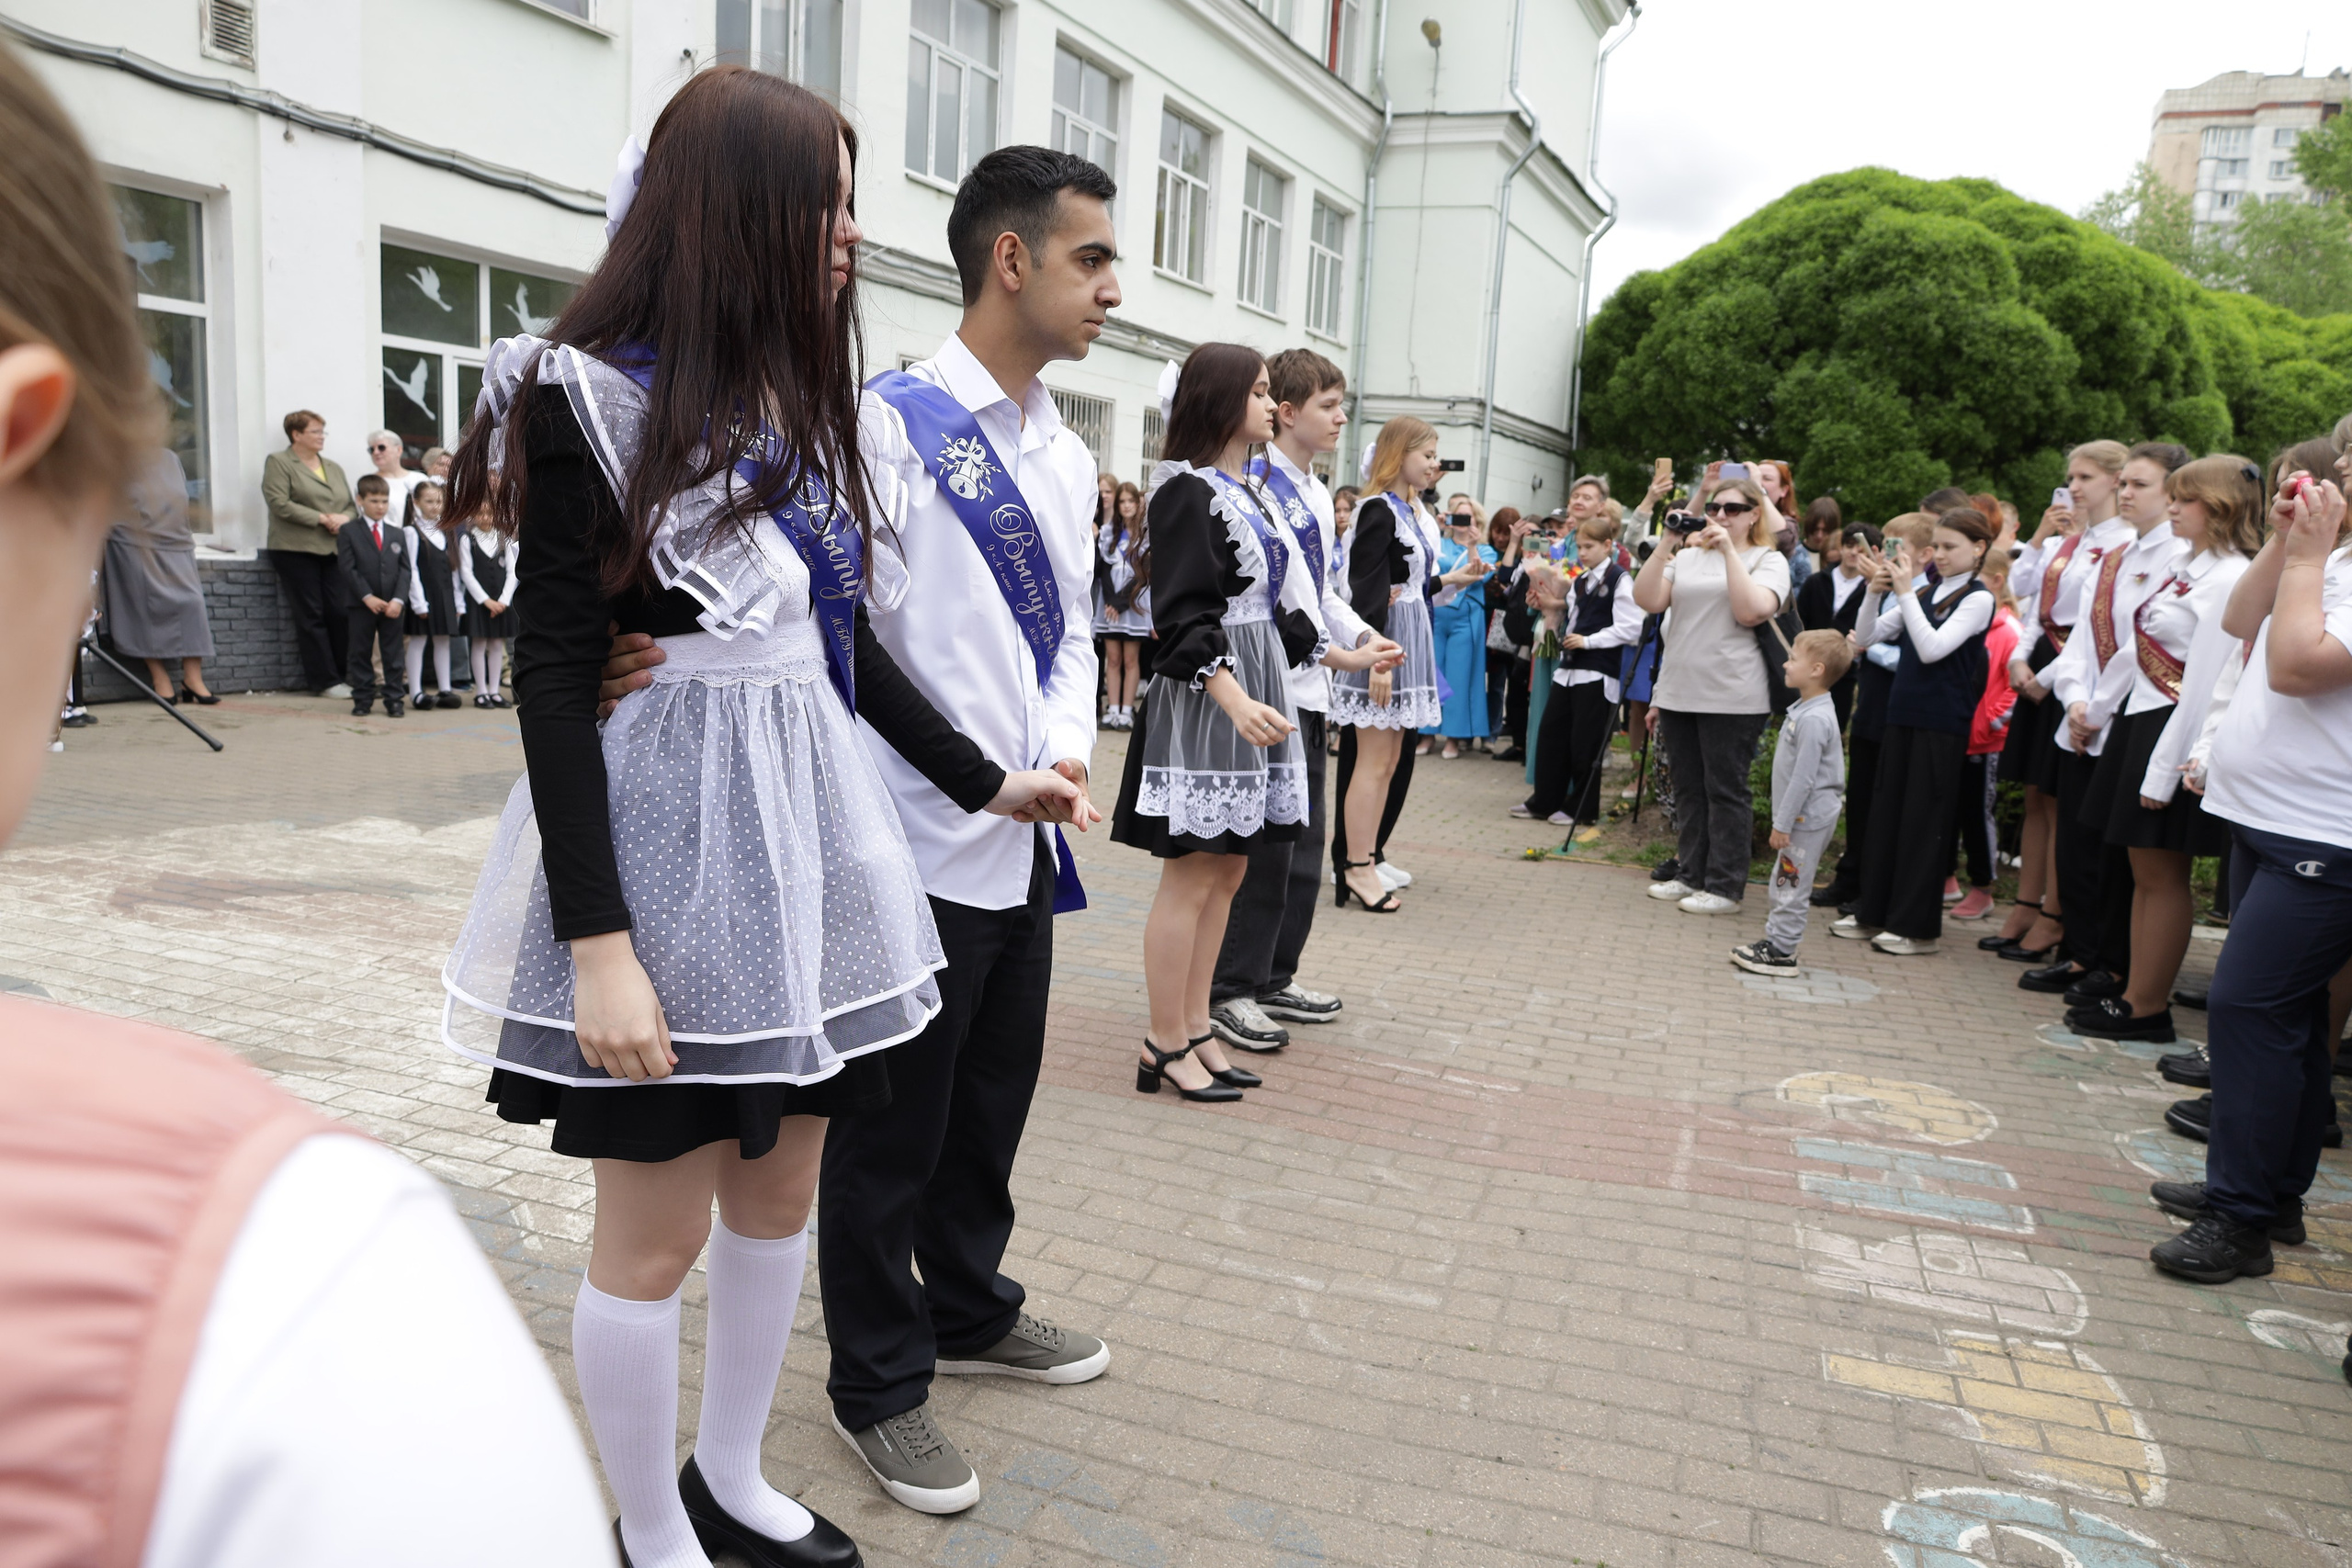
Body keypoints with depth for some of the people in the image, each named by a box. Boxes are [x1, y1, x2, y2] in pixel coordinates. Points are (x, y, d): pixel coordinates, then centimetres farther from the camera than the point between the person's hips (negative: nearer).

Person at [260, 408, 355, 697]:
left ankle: (346, 676, 2)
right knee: (311, 616, -4)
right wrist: (321, 518, -12)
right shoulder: (278, 463, 3)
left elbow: (351, 504, 19)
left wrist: (344, 518, -3)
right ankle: (325, 681, -2)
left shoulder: (332, 467, 22)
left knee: (339, 613, -3)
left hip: (333, 550, 5)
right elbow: (280, 504, -10)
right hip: (296, 550, -5)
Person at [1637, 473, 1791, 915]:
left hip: (1731, 698, -5)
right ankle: (1690, 874, 22)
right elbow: (1647, 601, 0)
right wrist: (1667, 544, -8)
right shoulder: (1688, 557, 14)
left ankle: (1725, 886, 6)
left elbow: (1752, 611, -16)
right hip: (1679, 692, 5)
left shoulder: (1769, 560, 3)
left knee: (1725, 791, -1)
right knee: (1688, 789, 12)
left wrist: (1728, 551, -15)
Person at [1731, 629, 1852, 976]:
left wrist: (1783, 823, -19)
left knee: (1792, 885, -3)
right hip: (1801, 817, 10)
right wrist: (1782, 820, 21)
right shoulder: (1804, 709, 11)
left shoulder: (1814, 719, -22)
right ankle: (1774, 939, 26)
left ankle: (1782, 952, 3)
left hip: (1807, 818, -10)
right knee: (1782, 882, 17)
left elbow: (1803, 778, -23)